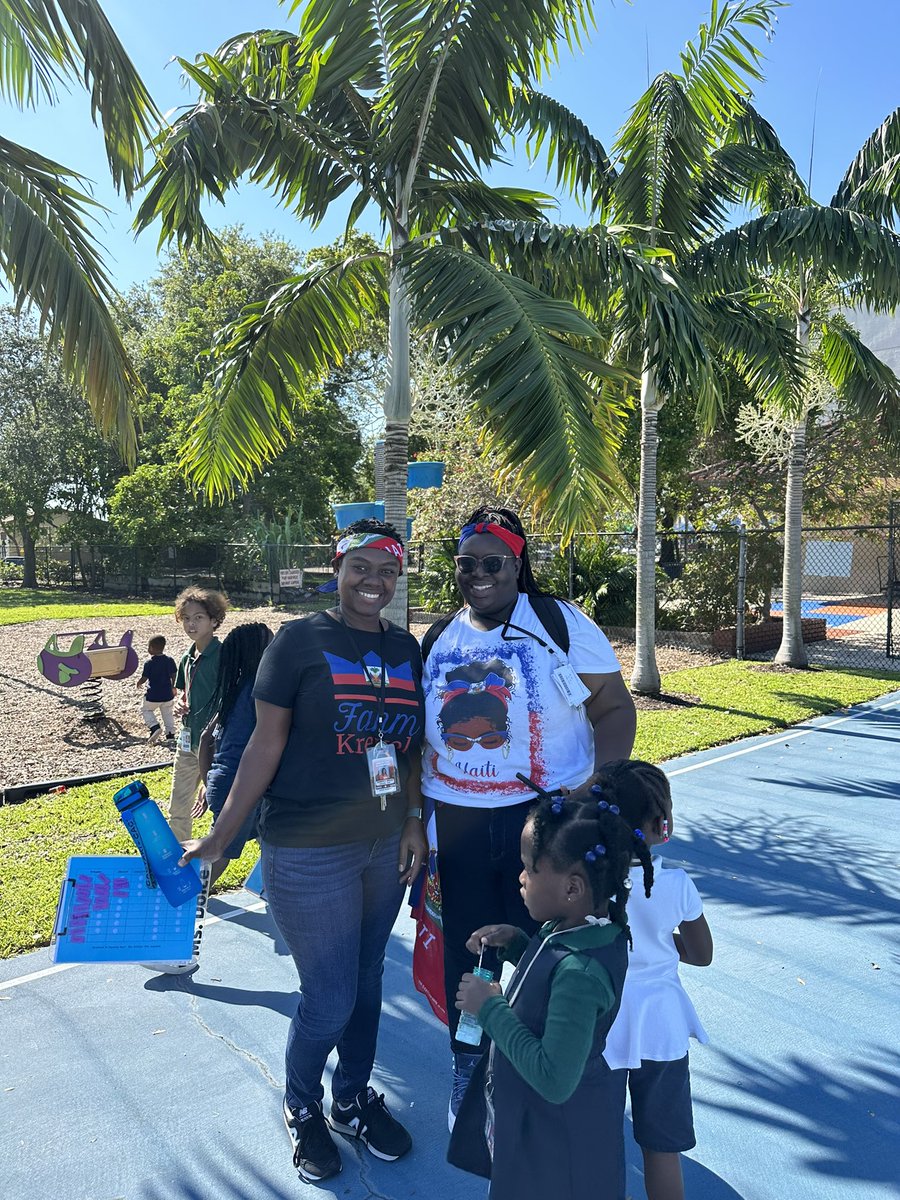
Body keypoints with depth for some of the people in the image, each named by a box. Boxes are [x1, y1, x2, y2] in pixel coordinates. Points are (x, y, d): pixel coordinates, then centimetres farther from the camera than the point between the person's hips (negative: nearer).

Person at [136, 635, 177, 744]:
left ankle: (155, 726, -3)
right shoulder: (170, 660, -4)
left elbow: (144, 678, -11)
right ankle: (170, 734, 17)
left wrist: (139, 684, 12)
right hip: (168, 694, 4)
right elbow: (173, 675, 2)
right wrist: (172, 686, 19)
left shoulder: (149, 663, -15)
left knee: (146, 710, 18)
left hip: (153, 695, -4)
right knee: (167, 714, 19)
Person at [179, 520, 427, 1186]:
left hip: (385, 846, 5)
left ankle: (353, 1099, 44)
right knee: (330, 998, 5)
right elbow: (266, 744, -9)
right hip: (309, 853, -5)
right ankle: (302, 1108, 36)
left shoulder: (406, 648, 5)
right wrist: (219, 837, -8)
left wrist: (414, 820, 6)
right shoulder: (299, 640, -10)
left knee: (367, 982, 18)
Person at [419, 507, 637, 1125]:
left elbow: (615, 708, -7)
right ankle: (470, 1067, 42)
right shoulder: (438, 639, 6)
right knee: (467, 954, 17)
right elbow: (417, 731, 14)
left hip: (544, 817, -3)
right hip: (456, 822, 4)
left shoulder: (561, 623, -7)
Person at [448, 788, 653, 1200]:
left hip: (558, 1135, -8)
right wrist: (516, 943, -7)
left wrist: (490, 1008, -29)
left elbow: (554, 1080, -36)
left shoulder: (580, 973, -38)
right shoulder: (588, 928, -10)